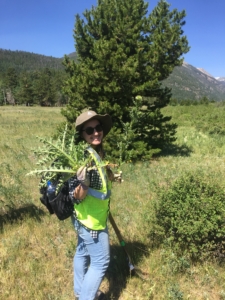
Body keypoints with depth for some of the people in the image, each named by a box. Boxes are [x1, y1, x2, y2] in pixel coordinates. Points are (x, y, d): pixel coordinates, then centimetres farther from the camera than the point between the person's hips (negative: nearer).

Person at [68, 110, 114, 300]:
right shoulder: (84, 157, -28)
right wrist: (82, 181, -37)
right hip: (91, 220, -9)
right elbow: (76, 197, -27)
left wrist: (107, 176, 13)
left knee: (82, 253, 26)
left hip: (85, 218, 9)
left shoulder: (98, 152, 1)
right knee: (100, 263, 7)